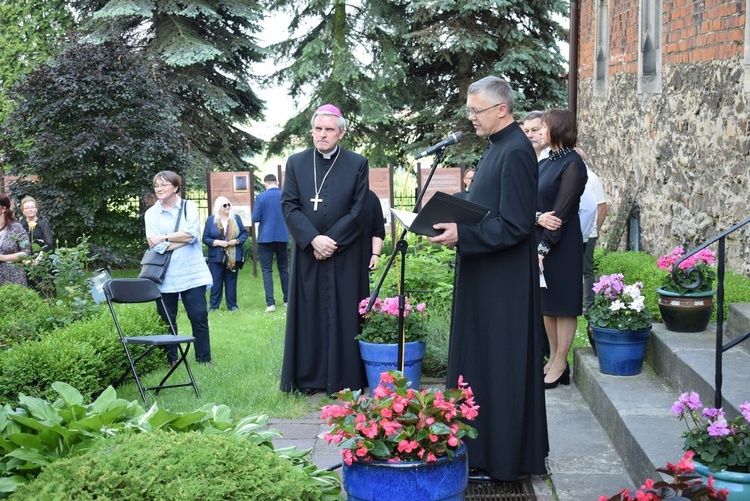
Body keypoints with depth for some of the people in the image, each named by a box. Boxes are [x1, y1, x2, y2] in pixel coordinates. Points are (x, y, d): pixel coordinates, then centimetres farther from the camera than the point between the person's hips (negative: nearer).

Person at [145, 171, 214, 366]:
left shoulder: (189, 207, 5)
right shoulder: (151, 213, 5)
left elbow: (192, 233, -11)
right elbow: (155, 245, -7)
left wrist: (164, 238, -12)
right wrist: (182, 239, -12)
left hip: (192, 273, -1)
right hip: (165, 276, 1)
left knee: (199, 317, -1)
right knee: (166, 320, 6)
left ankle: (204, 359, 9)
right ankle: (170, 360, 17)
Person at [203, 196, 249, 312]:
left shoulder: (236, 218, 6)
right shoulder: (211, 220, 2)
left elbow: (245, 233, 8)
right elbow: (205, 238, 0)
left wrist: (237, 241, -10)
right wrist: (218, 242, -15)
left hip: (233, 257, 1)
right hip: (216, 258, -1)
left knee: (231, 282, 7)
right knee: (216, 282, -1)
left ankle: (232, 305, 14)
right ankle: (213, 306, 6)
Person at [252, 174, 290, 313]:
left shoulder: (261, 197, -9)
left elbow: (255, 218, -9)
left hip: (266, 237, -3)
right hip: (283, 237, 3)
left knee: (267, 270, 1)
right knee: (283, 269, 15)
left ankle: (270, 303, -7)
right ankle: (287, 300, 20)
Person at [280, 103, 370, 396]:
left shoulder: (357, 164, 1)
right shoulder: (296, 163, 7)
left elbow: (360, 211, -4)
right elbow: (289, 205, -1)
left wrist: (332, 240, -12)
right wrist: (313, 239, -13)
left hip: (345, 256, -2)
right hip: (307, 254, 2)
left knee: (343, 314, 1)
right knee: (308, 314, 5)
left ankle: (343, 379, 7)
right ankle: (309, 377, 12)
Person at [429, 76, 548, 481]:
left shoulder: (516, 152, -18)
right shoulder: (496, 147, 12)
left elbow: (516, 225, -22)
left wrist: (461, 235, -24)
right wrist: (453, 221, 6)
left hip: (503, 283, -10)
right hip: (484, 277, 10)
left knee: (499, 366, 0)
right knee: (478, 361, 15)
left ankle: (501, 458, 12)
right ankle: (481, 446, 26)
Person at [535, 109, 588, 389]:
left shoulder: (572, 165, -12)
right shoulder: (545, 163, 12)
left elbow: (561, 212, -17)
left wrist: (544, 248, -19)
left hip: (562, 245, -8)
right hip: (540, 241, 8)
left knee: (562, 305, 1)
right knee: (546, 304, 13)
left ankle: (560, 365, 8)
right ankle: (553, 358, 24)